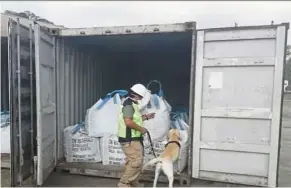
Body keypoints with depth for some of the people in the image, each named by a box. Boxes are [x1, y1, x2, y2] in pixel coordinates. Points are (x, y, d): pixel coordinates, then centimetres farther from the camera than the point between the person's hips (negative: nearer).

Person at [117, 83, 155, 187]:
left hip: (132, 138, 11)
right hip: (129, 139, -11)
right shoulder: (128, 105, -18)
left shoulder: (132, 104, 15)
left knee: (132, 162, 18)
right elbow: (128, 122, -28)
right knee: (137, 161, -8)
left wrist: (146, 117, 15)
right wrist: (141, 129, -18)